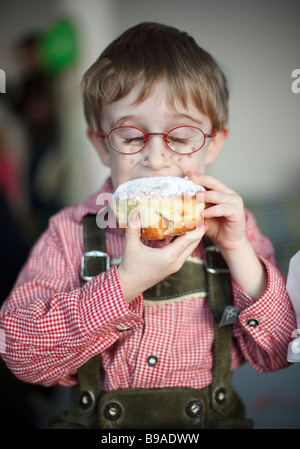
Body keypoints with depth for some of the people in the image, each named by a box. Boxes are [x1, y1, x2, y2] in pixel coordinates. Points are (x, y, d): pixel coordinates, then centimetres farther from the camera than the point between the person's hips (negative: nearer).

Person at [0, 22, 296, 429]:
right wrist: (125, 285, -18)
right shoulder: (70, 232, -2)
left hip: (208, 418, 2)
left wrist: (238, 252, -13)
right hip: (99, 421, -1)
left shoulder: (234, 226, 3)